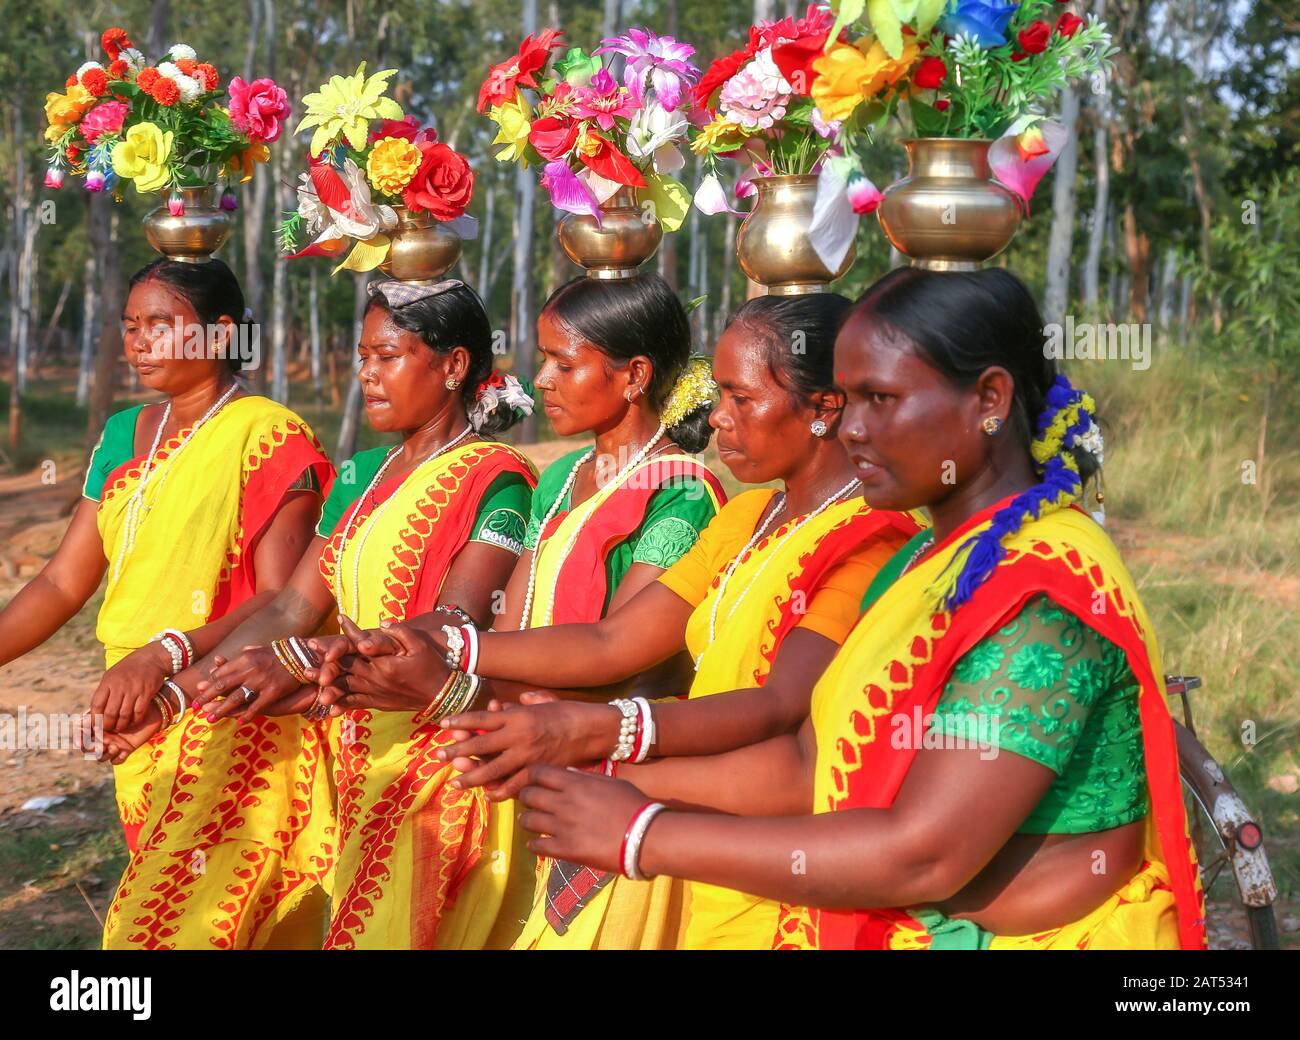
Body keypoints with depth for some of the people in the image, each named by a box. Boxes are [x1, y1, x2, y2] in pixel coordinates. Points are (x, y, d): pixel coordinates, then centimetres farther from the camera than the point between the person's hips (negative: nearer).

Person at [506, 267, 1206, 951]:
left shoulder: (1044, 592, -21)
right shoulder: (925, 560, 7)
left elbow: (922, 857, -27)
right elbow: (812, 764, 6)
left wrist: (645, 837, -22)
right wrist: (609, 777, -3)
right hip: (878, 927, 7)